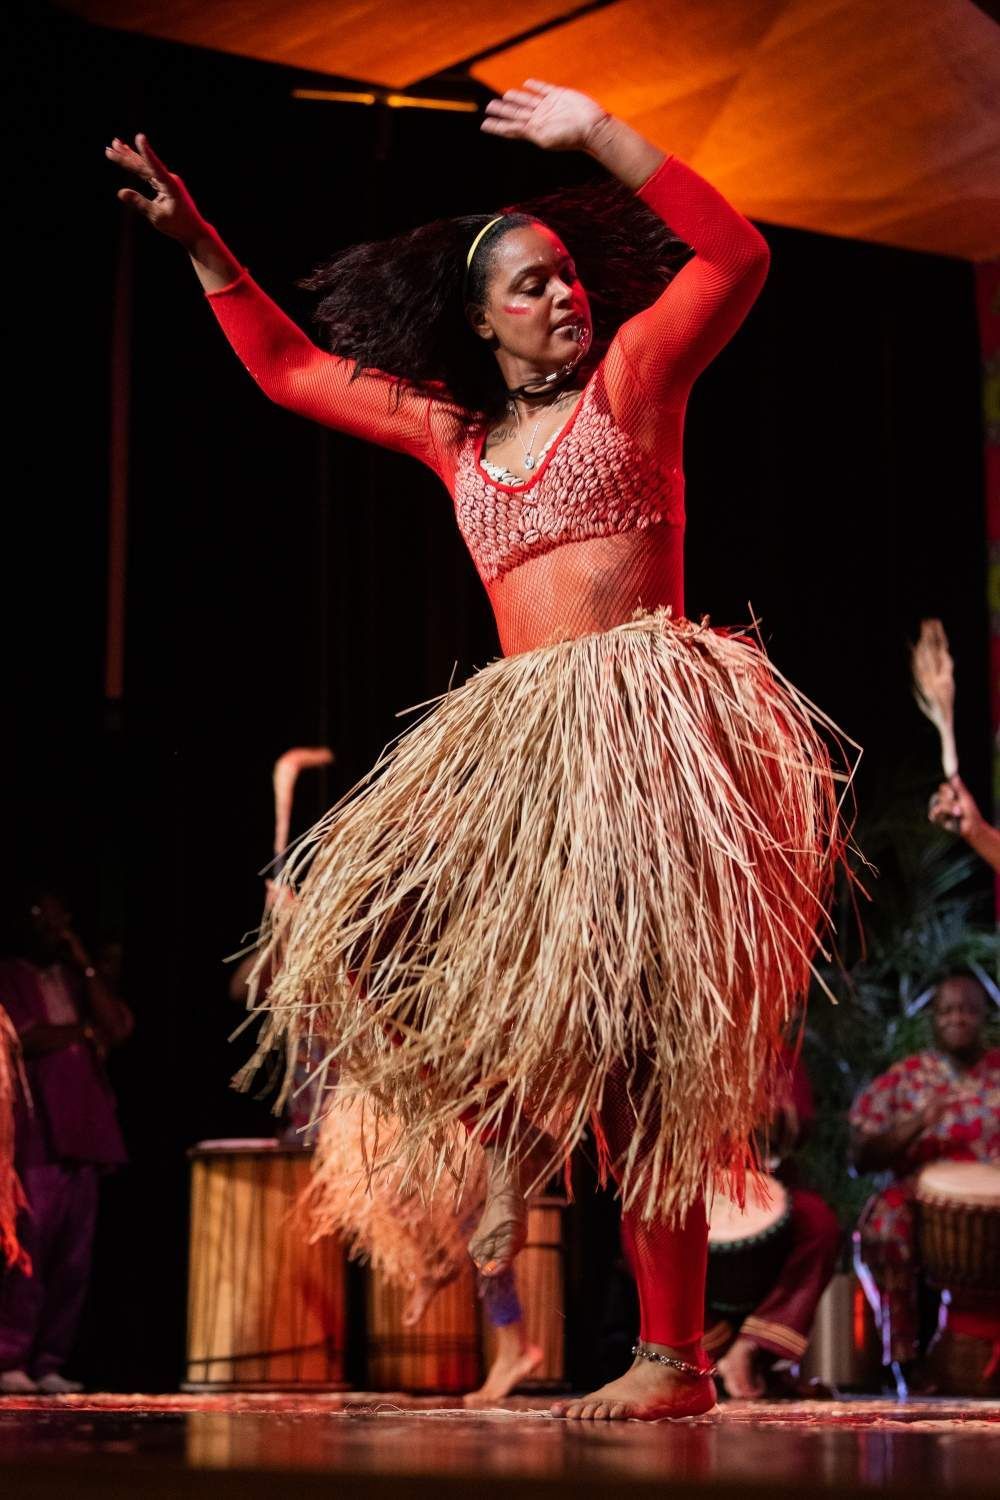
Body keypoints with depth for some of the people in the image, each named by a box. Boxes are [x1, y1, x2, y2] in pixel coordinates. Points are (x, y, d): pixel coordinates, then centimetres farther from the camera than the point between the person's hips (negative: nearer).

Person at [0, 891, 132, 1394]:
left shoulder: (77, 981, 22)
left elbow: (117, 1027, 7)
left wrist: (86, 965, 4)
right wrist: (83, 1033, 2)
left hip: (82, 1133, 5)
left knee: (74, 1256, 0)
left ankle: (48, 1364, 2)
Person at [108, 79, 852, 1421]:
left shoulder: (632, 374, 6)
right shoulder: (453, 431, 19)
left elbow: (738, 260, -9)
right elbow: (289, 370, 28)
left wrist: (602, 138, -12)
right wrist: (198, 241, 24)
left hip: (642, 718, -6)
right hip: (516, 739, 6)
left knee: (633, 1066, -11)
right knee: (364, 934, -9)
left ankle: (674, 1360, -6)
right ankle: (511, 1126, 14)